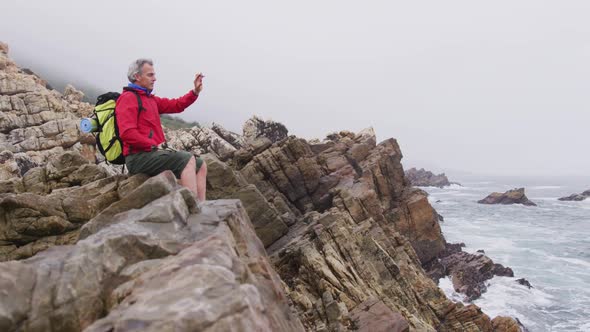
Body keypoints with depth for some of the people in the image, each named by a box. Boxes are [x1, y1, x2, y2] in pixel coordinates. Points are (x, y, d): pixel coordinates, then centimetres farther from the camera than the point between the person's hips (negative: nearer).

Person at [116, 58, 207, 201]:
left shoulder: (150, 98, 23)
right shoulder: (128, 98, -6)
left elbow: (176, 105, 20)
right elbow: (127, 133, -18)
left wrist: (195, 92, 8)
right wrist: (154, 146, -18)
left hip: (153, 152, 10)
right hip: (138, 157, -10)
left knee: (201, 165, 4)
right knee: (188, 159, -26)